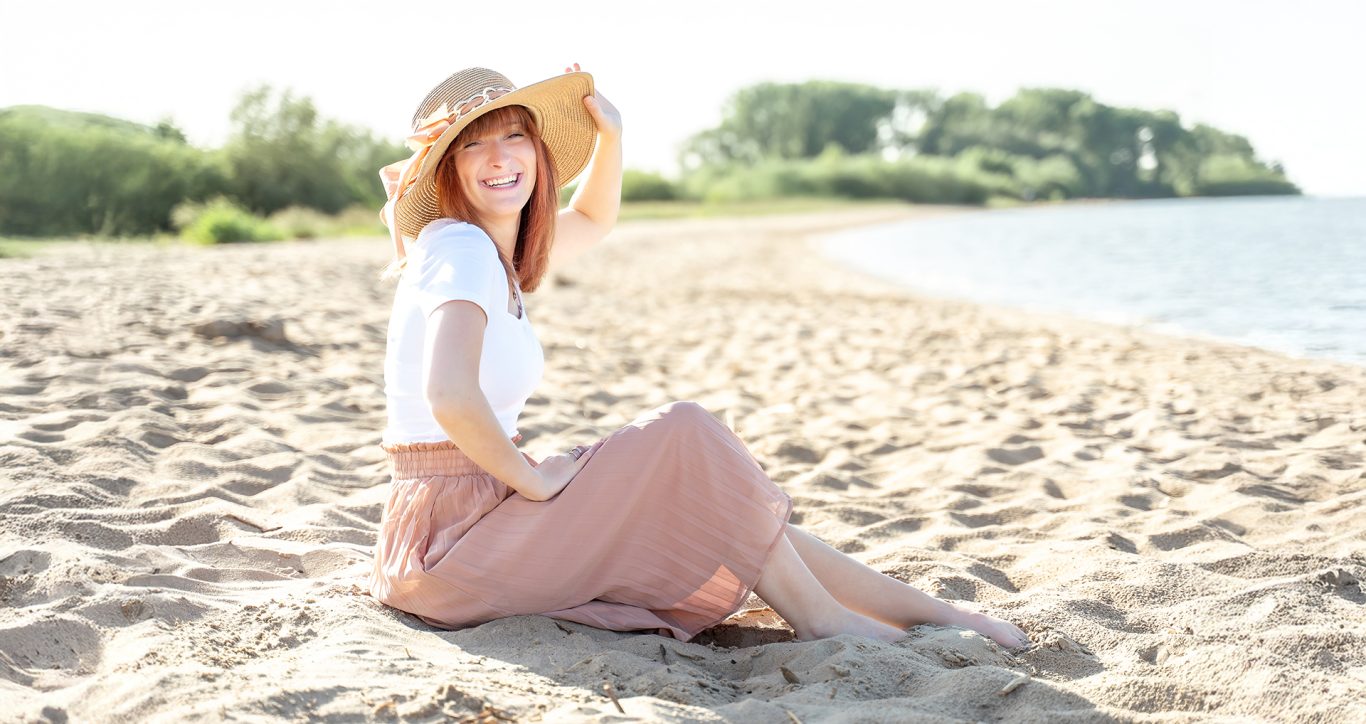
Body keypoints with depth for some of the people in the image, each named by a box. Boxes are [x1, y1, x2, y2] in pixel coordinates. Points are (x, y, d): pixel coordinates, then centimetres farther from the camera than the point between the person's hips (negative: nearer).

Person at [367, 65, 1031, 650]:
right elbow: (449, 395, -33)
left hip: (478, 515, 10)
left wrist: (608, 131, 14)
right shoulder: (460, 249, -17)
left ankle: (931, 612, 12)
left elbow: (593, 220, 30)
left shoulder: (493, 251, 12)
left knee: (701, 502, 7)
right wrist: (531, 477, -18)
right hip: (448, 545, -10)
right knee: (683, 434, -12)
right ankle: (823, 623, -1)